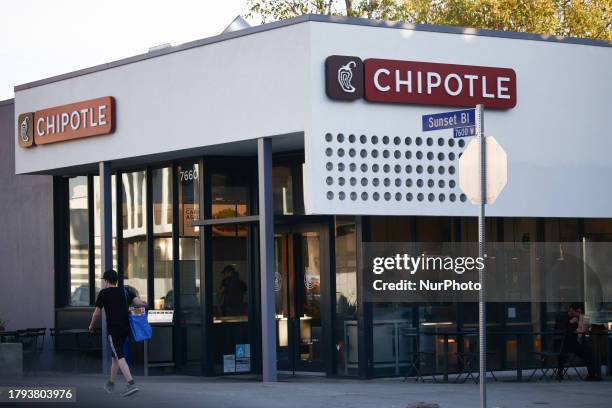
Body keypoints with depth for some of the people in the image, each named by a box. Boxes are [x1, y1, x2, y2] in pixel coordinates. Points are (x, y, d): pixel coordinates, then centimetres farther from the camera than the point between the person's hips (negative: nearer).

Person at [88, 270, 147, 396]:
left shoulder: (104, 293, -2)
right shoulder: (125, 291, 10)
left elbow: (97, 313, 4)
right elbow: (139, 303, -1)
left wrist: (91, 326, 20)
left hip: (113, 330, -6)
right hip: (126, 328, 6)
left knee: (120, 357, -11)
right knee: (115, 356, 19)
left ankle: (131, 384, -25)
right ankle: (110, 384, 30)